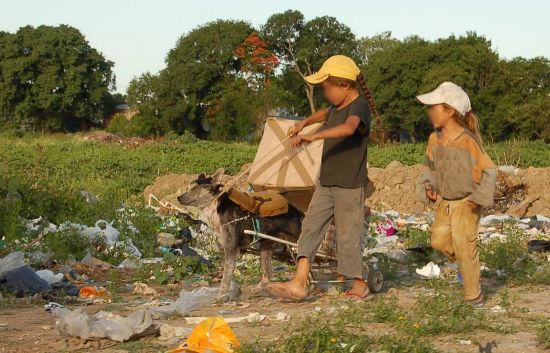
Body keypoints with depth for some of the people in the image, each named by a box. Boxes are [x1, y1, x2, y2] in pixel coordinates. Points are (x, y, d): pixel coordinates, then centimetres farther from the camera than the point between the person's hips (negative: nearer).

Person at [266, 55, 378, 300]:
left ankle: (360, 285, 17)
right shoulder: (338, 105, 11)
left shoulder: (359, 107, -18)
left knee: (348, 235, 1)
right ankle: (299, 283, -4)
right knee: (311, 226, 0)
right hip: (326, 181, 8)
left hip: (350, 185, -8)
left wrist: (313, 136, -50)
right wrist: (304, 123, 30)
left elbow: (348, 128, -41)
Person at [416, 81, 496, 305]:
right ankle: (463, 263, 32)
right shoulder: (435, 139, -1)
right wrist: (428, 187, -3)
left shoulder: (467, 140, -21)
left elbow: (488, 170, -18)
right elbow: (430, 167, 14)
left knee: (465, 247, -4)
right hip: (445, 202, 7)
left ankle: (474, 295, 9)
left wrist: (478, 197, -19)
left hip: (465, 204, -6)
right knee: (439, 240, 4)